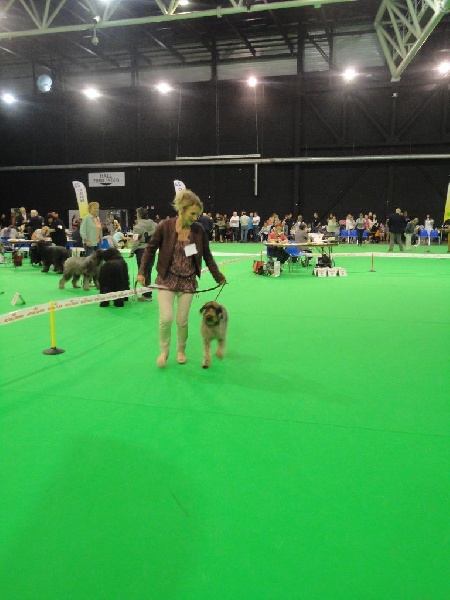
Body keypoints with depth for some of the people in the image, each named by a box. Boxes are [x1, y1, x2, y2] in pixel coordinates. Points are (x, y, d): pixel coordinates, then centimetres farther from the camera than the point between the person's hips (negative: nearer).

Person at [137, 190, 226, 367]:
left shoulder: (199, 230, -5)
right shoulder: (165, 226, -12)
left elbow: (207, 256, 6)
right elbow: (150, 249, 0)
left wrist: (218, 277, 9)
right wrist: (142, 272, -5)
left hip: (188, 281, 2)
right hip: (167, 279, -1)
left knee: (182, 320, 4)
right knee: (166, 318, -9)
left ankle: (181, 351, 29)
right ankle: (164, 351, 17)